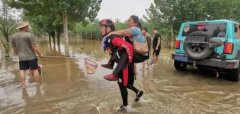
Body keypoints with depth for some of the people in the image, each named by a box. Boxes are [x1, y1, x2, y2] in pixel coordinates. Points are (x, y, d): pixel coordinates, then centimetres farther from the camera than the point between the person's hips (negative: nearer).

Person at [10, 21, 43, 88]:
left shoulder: (13, 36, 6)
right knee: (35, 70, 4)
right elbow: (35, 47, -16)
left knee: (22, 71, 9)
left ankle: (23, 85, 11)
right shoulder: (29, 35, -13)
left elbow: (13, 48, 12)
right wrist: (40, 54, -6)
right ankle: (38, 83, 12)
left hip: (21, 58, 5)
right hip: (31, 56, -5)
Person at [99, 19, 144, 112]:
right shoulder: (107, 39, 9)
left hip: (125, 64, -9)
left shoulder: (113, 38, -22)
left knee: (122, 84, 3)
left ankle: (124, 107, 23)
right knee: (122, 83, 21)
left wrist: (129, 61, -23)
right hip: (121, 64, 9)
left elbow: (128, 46, -30)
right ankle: (138, 92, 41)